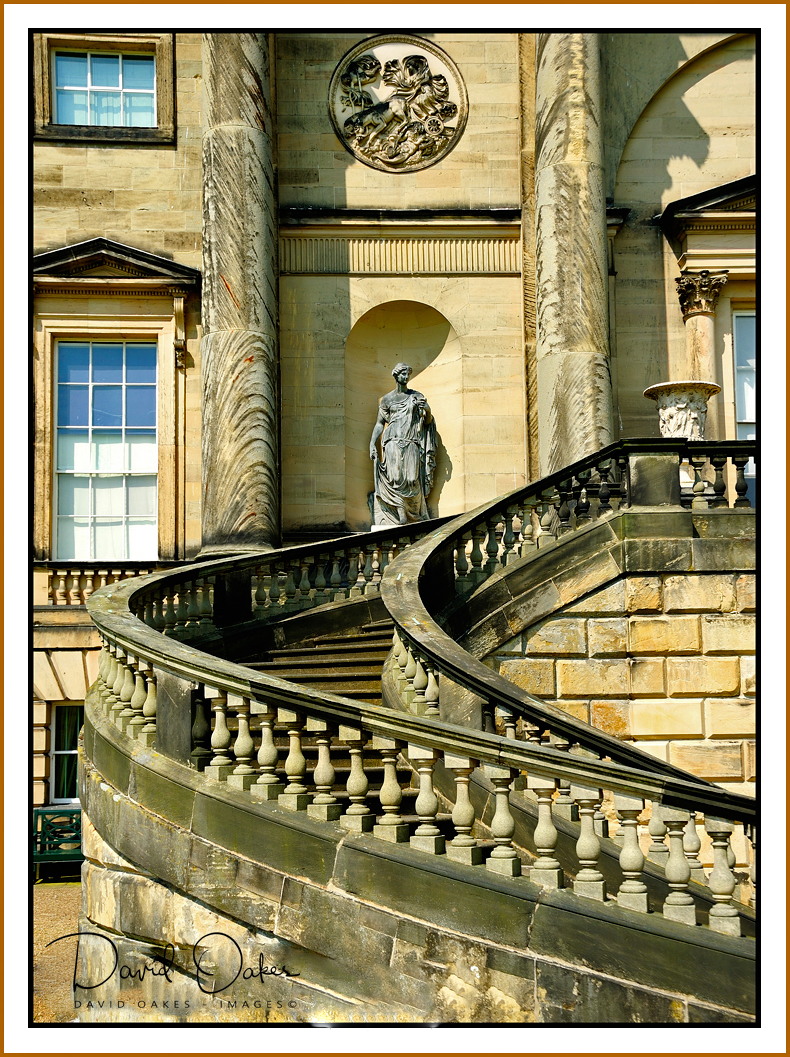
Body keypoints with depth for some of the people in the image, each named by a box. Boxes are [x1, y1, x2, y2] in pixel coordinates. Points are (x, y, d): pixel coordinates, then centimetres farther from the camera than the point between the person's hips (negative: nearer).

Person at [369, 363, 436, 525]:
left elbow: (428, 421, 12)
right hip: (393, 443, 0)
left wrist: (428, 410, -10)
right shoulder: (387, 399, 12)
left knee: (412, 479, -9)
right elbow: (379, 424, 13)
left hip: (411, 444, 0)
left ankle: (419, 514, 2)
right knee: (396, 478, -13)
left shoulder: (417, 397, 13)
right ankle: (401, 514, -14)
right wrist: (372, 444, 2)